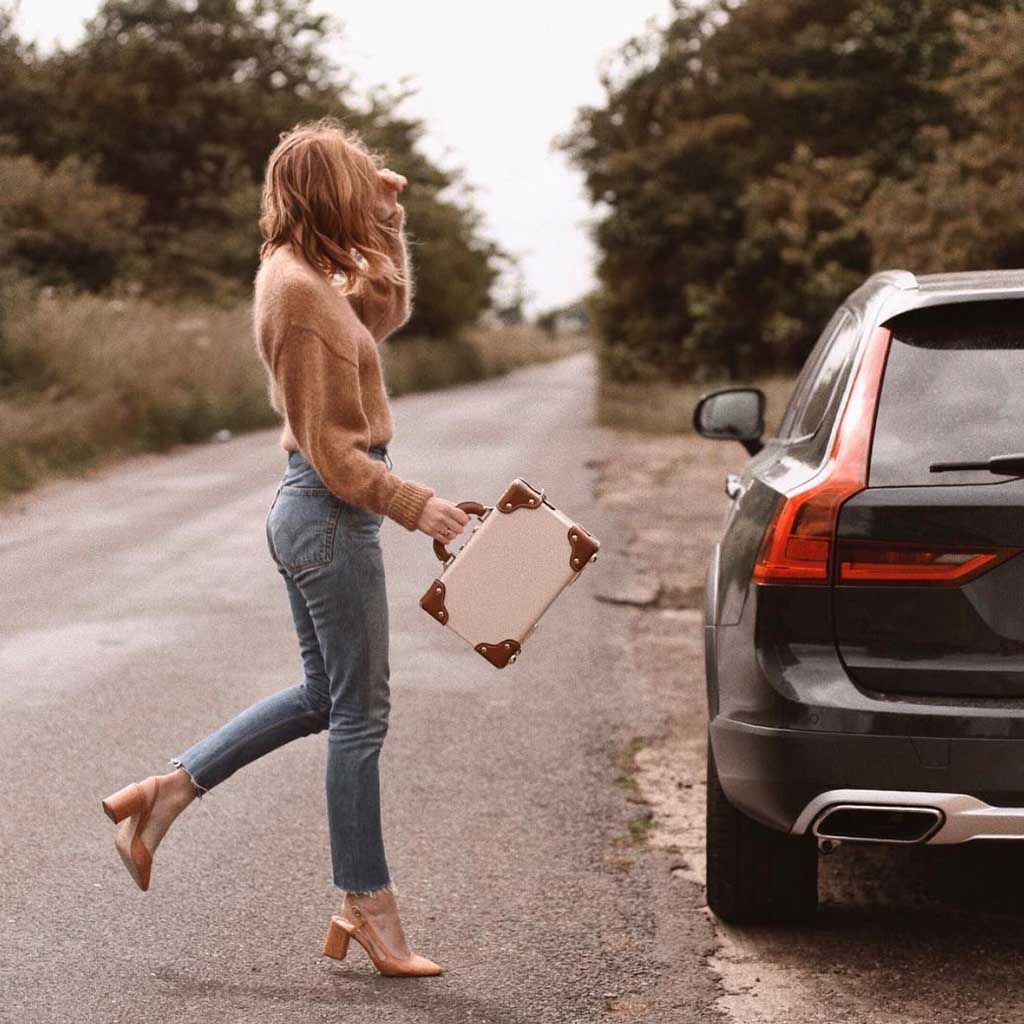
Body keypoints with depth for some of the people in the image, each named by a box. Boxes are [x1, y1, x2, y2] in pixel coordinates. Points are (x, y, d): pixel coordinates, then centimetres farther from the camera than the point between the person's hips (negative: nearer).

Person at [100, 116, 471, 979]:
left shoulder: (310, 277, 9)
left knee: (323, 697, 19)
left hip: (312, 512, 10)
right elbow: (330, 448, -20)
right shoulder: (299, 289, -19)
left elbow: (389, 309, 25)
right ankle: (368, 907, 11)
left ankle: (162, 794, 21)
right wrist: (412, 506, -15)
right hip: (332, 516, -10)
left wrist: (388, 218, 16)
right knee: (360, 714, 0)